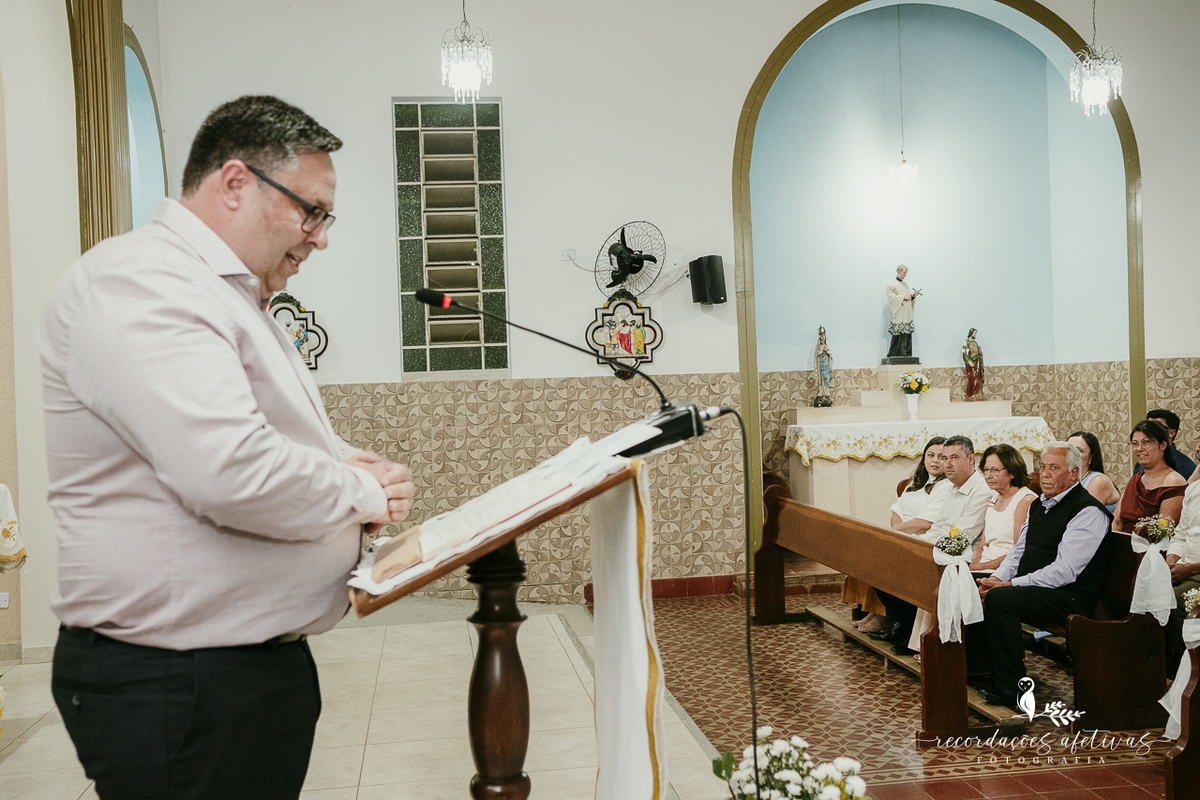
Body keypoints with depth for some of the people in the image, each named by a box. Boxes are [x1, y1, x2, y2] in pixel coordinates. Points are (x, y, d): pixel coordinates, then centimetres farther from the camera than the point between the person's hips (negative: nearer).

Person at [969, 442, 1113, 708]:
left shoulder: (1089, 511, -15)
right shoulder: (1039, 505, 14)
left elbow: (1064, 571, -23)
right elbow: (1019, 551, 17)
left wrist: (1010, 585, -22)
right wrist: (997, 578, -3)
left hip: (1070, 597, -9)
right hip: (1031, 587, 9)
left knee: (1000, 598, -29)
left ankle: (1010, 688, -20)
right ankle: (980, 671, 5)